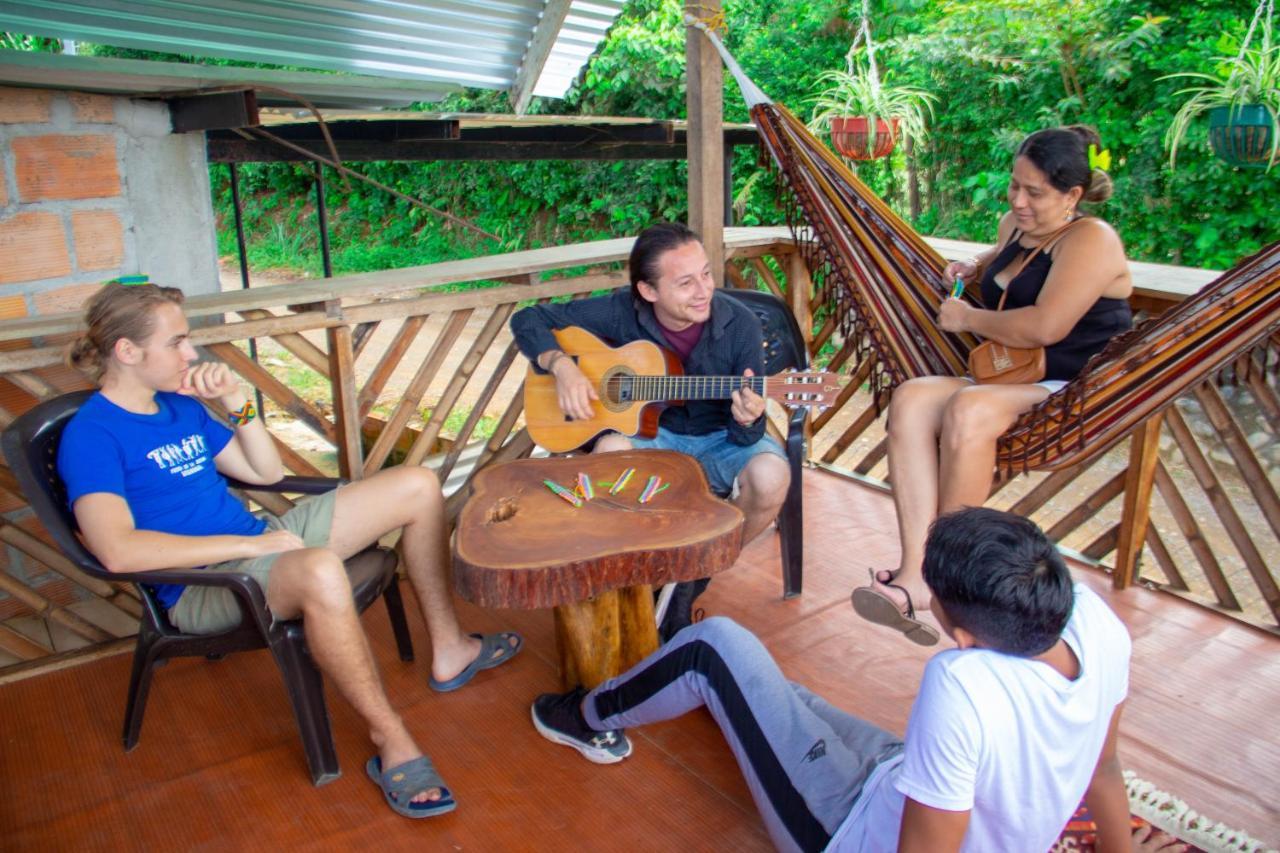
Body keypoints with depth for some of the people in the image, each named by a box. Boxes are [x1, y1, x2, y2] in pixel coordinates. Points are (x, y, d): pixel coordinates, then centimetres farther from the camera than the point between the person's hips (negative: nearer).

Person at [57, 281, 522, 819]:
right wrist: (250, 543, -24)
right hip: (203, 586, -9)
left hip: (261, 543, 9)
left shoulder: (180, 406, 12)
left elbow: (267, 472, 17)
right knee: (320, 571, -44)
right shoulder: (91, 435, -13)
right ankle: (393, 746, -26)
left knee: (417, 486, 2)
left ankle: (449, 650, 10)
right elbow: (118, 551, -28)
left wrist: (235, 400, 2)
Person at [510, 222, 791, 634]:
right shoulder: (622, 311, -15)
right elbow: (528, 319, -7)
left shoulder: (740, 325, -18)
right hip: (650, 430, 0)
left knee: (771, 476, -32)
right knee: (611, 451, -34)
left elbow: (745, 437, -16)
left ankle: (698, 574, -2)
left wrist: (747, 422, -41)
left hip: (720, 439, 0)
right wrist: (562, 366, -25)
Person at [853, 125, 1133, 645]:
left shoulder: (1091, 239, -11)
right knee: (911, 399, -23)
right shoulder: (1016, 224, 15)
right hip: (1006, 382, 8)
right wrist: (974, 270, 19)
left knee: (967, 410, -38)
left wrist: (967, 318, -11)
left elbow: (1045, 327, -25)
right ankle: (914, 575, -35)